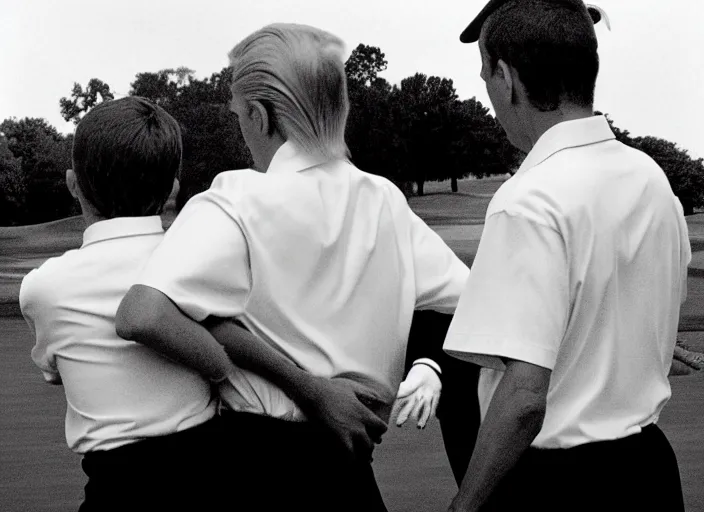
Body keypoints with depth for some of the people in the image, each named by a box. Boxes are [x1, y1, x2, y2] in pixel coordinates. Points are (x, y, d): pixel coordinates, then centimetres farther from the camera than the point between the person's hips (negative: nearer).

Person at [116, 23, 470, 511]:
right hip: (352, 468, 4)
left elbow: (142, 315, -28)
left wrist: (229, 363, -15)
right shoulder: (387, 203, 1)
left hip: (256, 459, -4)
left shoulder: (239, 203, -15)